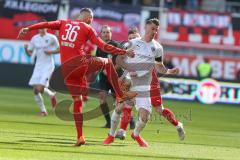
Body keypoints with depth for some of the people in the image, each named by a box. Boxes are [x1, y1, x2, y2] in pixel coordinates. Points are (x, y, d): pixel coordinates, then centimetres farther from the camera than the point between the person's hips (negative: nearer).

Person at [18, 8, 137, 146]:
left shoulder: (64, 23, 14)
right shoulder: (88, 28, 3)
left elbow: (46, 24, 1)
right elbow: (104, 46, -1)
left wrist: (28, 29, -3)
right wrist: (124, 52, 4)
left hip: (66, 69, 4)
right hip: (80, 63, -4)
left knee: (77, 100, 15)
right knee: (108, 62, 20)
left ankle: (80, 136, 10)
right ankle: (120, 95, 16)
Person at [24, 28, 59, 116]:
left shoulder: (52, 38, -6)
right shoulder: (34, 38, 7)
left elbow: (59, 49, 2)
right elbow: (29, 53, 10)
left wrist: (51, 52, -15)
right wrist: (26, 49, -10)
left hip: (48, 65, -5)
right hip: (38, 66, 5)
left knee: (40, 88, -18)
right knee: (35, 90, -1)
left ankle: (51, 95, 16)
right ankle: (43, 111, 16)